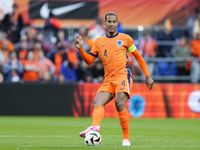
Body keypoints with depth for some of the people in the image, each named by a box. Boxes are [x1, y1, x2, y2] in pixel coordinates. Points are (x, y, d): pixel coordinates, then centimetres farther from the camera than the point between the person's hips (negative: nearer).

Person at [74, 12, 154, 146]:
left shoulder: (125, 38, 9)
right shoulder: (99, 42, 18)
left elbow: (138, 57, 15)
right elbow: (89, 60, 15)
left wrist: (148, 76, 12)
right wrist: (80, 48, -2)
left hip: (122, 75, -5)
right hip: (108, 80, 5)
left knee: (120, 104, -26)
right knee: (97, 102, -21)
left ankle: (126, 139, -20)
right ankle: (95, 127, -46)